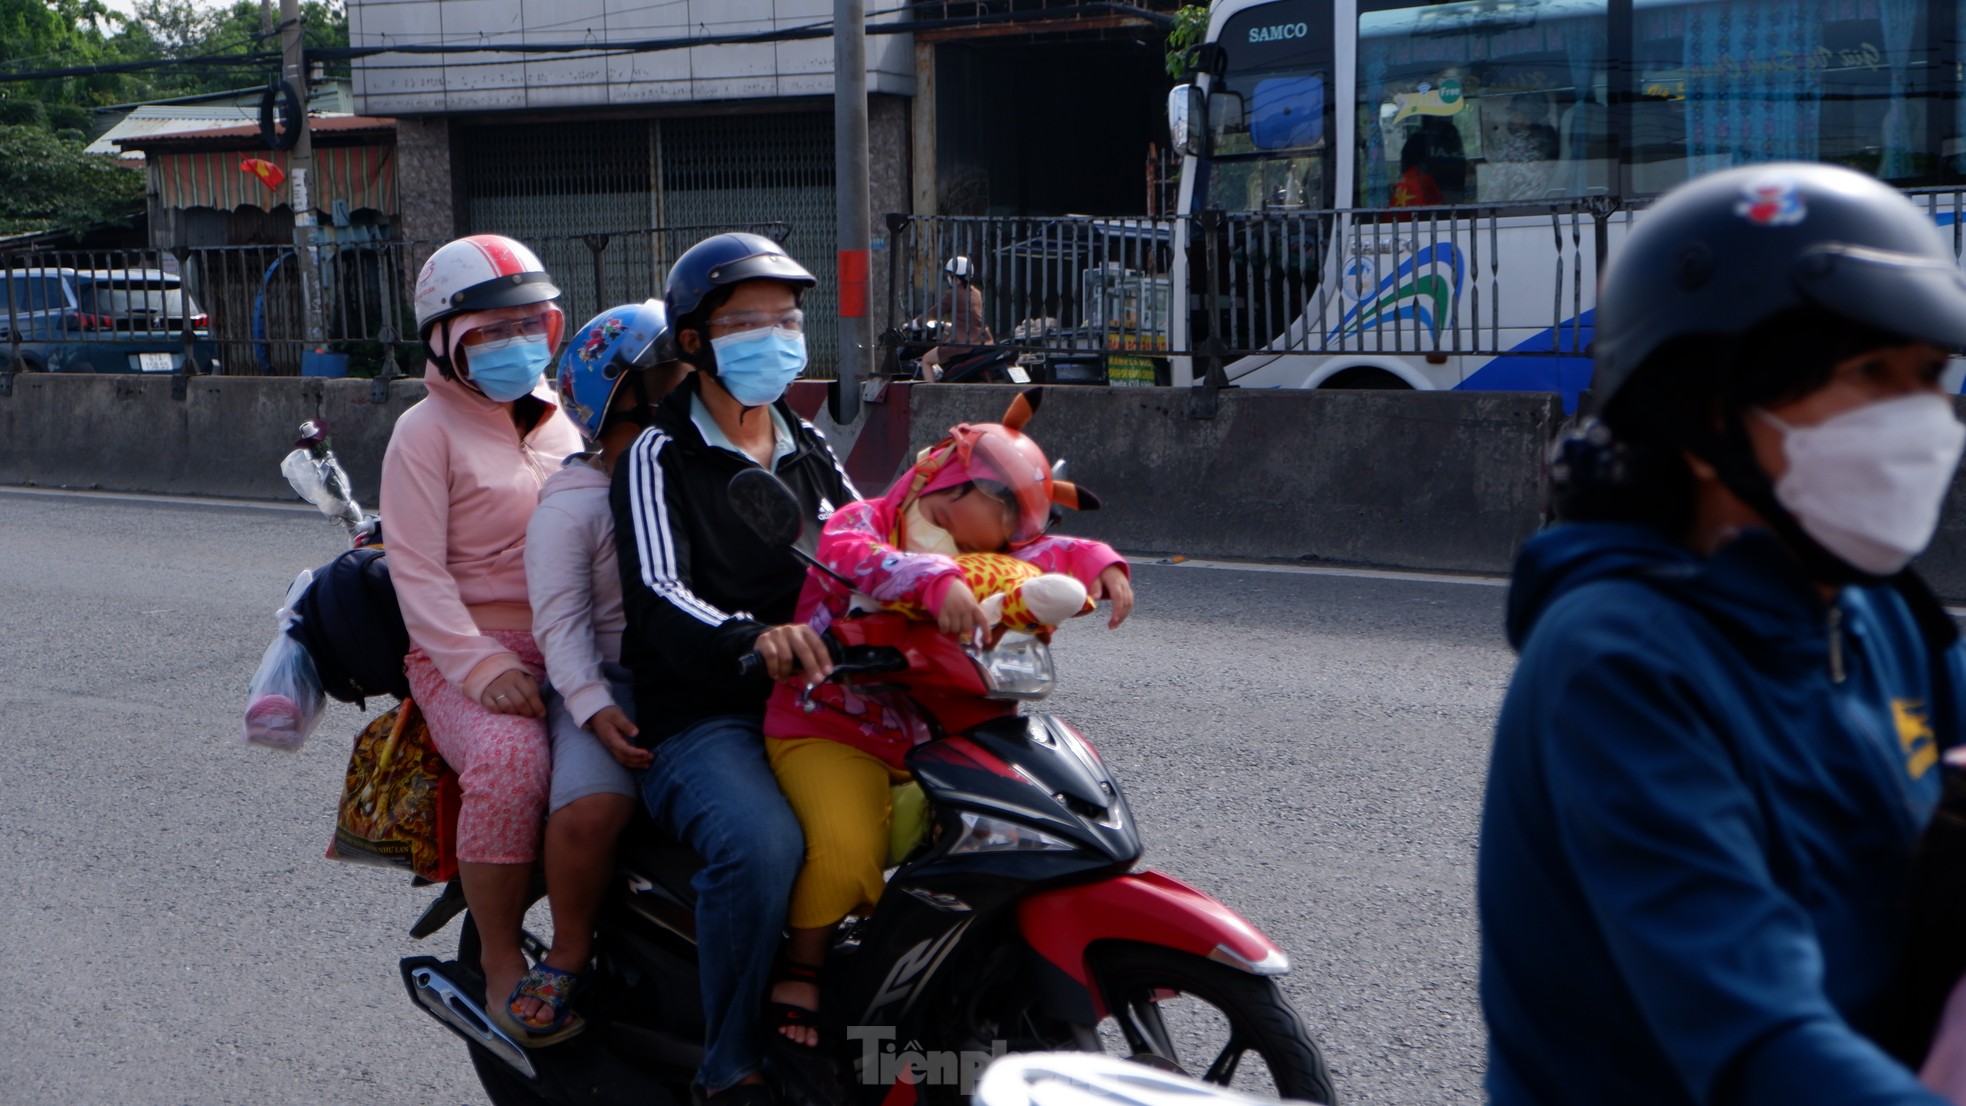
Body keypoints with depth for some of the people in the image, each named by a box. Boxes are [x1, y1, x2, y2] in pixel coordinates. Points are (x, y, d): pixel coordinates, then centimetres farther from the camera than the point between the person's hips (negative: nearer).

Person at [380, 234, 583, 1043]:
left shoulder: (563, 420, 18)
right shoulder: (427, 432, -1)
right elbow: (418, 572, -9)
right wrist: (482, 667, -21)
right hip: (468, 654, -5)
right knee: (511, 761, -34)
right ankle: (501, 963, -14)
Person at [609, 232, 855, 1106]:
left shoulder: (810, 453, 19)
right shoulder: (659, 458, 0)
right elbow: (656, 598, -15)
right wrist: (752, 636, -35)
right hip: (701, 717, -5)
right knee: (761, 843, -34)